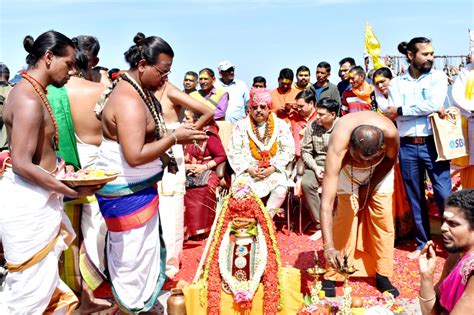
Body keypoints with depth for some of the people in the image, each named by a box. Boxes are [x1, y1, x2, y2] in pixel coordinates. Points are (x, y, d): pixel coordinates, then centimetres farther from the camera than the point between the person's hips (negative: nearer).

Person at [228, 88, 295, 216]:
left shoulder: (280, 125, 7)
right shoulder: (241, 126, 8)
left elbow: (289, 150, 2)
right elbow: (233, 152, 3)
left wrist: (273, 168, -10)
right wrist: (248, 169, -10)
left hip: (274, 171, 0)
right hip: (248, 171, 0)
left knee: (281, 189, -29)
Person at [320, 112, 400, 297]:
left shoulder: (390, 133, -40)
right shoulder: (338, 146, -45)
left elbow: (391, 158, -12)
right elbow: (326, 202, -48)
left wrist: (370, 186, -13)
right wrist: (328, 246, -54)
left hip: (379, 170, 2)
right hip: (346, 168, -2)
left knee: (382, 217, -5)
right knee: (344, 216, -11)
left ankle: (383, 276, 10)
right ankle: (331, 277, 1)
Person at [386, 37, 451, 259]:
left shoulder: (438, 77, 4)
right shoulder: (396, 83, 6)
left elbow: (434, 104, -13)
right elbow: (393, 114, -8)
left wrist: (401, 110, -7)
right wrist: (431, 109, -11)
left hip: (433, 143, -2)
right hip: (407, 146, 2)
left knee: (444, 195, -3)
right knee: (415, 197, 10)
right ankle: (423, 243, 23)